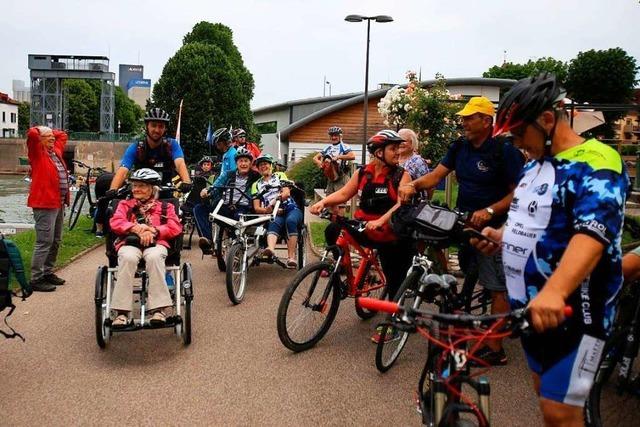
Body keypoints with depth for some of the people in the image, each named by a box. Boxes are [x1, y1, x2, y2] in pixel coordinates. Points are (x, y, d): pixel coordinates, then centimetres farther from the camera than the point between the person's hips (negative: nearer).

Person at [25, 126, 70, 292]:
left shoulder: (56, 150, 15)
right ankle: (36, 279, -2)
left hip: (58, 203, 9)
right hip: (45, 203, -9)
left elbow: (62, 135, 32)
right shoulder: (38, 153, -6)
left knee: (55, 241, 16)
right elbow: (32, 134, -22)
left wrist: (52, 132, 18)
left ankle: (48, 272, 28)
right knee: (44, 242, -8)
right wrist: (40, 130, -3)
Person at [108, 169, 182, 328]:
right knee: (128, 258, -36)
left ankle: (159, 308, -37)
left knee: (154, 257, -38)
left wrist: (153, 230, -11)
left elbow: (176, 228, 6)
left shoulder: (165, 207, 21)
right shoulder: (125, 204, 26)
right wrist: (135, 227, -11)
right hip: (130, 243, 1)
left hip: (155, 243, -1)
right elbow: (115, 222, 8)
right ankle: (122, 311, -37)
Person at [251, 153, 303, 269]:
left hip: (291, 208, 0)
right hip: (274, 213, 1)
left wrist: (275, 200, -19)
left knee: (290, 221, -36)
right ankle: (271, 248, -65)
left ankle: (291, 257, -40)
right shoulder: (256, 184, 23)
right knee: (274, 223, -35)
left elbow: (287, 193, 0)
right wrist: (266, 210, -11)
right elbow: (256, 208, 11)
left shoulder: (280, 175, 19)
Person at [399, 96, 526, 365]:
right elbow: (437, 174, 2)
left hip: (492, 227, -6)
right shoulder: (460, 147, 8)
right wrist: (414, 185, -17)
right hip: (464, 223, 7)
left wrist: (489, 211, -25)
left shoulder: (504, 151, -12)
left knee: (497, 289, -1)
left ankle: (495, 349, 5)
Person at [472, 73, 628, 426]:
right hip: (530, 304, 9)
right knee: (545, 392, 20)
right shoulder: (534, 164, 11)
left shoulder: (596, 164, -17)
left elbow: (592, 234, -33)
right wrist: (502, 235, 4)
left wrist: (554, 292, -48)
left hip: (572, 311, -8)